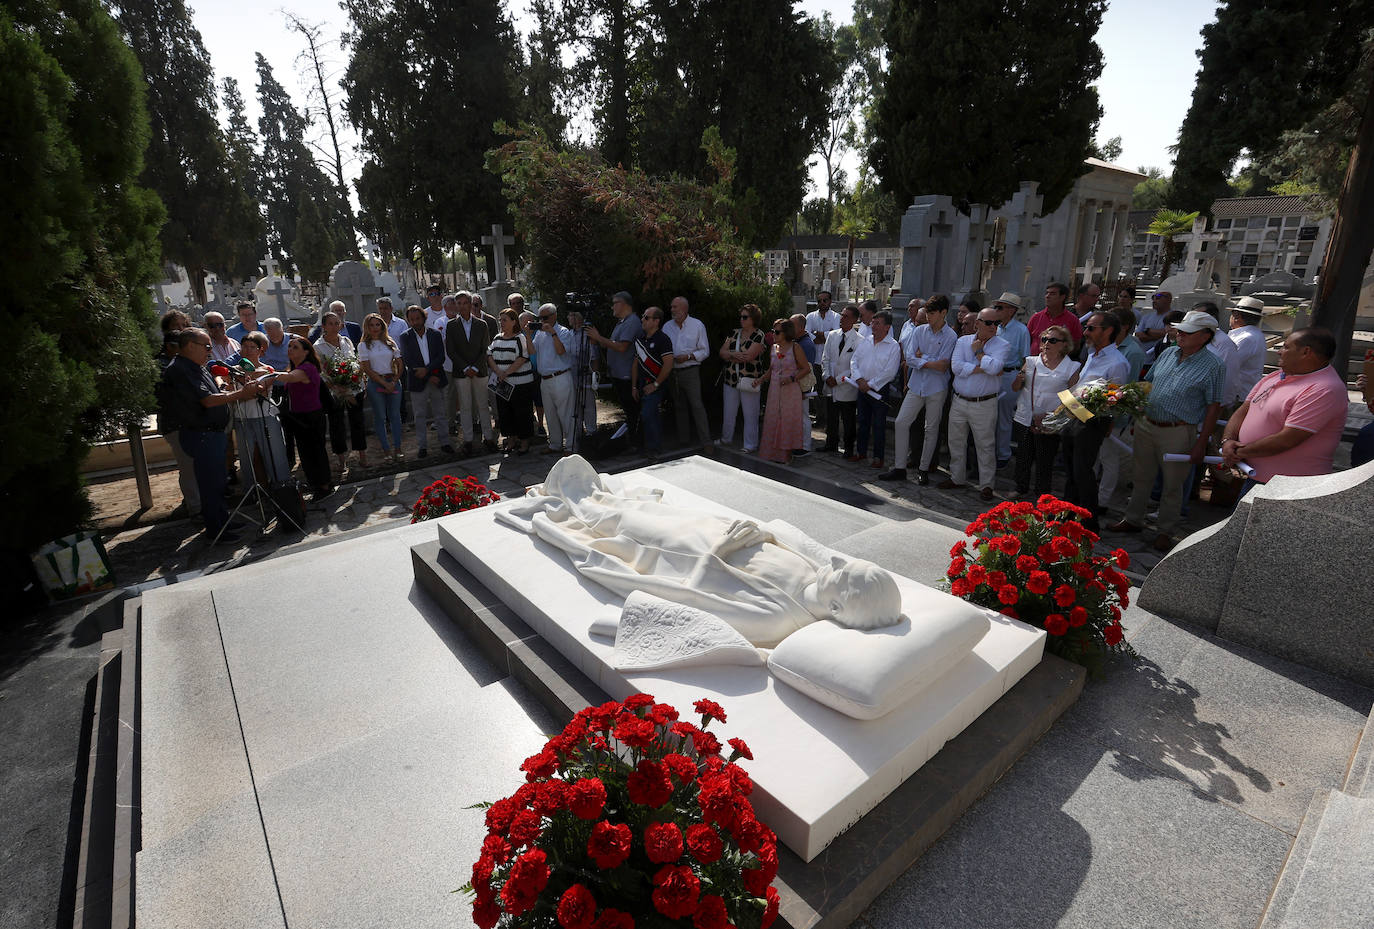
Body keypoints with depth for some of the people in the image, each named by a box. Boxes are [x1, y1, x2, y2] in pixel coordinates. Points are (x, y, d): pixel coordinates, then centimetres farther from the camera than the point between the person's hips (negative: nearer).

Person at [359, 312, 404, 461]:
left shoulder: (390, 343, 10)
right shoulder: (363, 345, 2)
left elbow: (399, 364, 8)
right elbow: (368, 370, -4)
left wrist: (394, 382, -6)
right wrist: (385, 383, -10)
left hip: (393, 381, 2)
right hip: (375, 383, -2)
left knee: (395, 415, 2)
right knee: (380, 417, 2)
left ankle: (397, 448, 8)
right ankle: (386, 450, 7)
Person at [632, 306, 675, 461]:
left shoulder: (663, 339, -11)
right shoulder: (640, 339, 12)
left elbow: (668, 364, -18)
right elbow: (636, 363, 16)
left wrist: (655, 384, -16)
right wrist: (634, 387, 13)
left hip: (654, 385, -8)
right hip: (642, 384, 8)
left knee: (647, 415, -16)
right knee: (651, 416, 14)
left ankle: (652, 449, -5)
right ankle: (658, 446, 26)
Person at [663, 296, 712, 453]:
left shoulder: (697, 325, -1)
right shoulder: (667, 326, 10)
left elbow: (705, 351, 0)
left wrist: (688, 356, -14)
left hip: (690, 371, -4)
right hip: (672, 372, 4)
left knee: (697, 406, -11)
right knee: (680, 406, 11)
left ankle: (706, 442, -10)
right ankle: (682, 440, 20)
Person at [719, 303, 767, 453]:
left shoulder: (759, 336, -7)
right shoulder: (734, 333, 11)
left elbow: (748, 356, -18)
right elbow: (722, 352, 4)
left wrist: (730, 356, -6)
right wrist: (735, 354, -15)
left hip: (749, 381, -6)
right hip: (731, 380, 6)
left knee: (750, 415, 1)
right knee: (728, 413, 15)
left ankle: (751, 445, 11)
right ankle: (725, 439, 32)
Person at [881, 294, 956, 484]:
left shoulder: (950, 337, -8)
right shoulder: (919, 331, 3)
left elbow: (943, 366, -14)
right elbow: (909, 358, -5)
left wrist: (922, 356, -7)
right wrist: (930, 363, -18)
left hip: (936, 389, -3)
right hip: (916, 385, 3)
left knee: (932, 429, 6)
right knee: (901, 422, -1)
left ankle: (923, 469, 19)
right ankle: (899, 468, 7)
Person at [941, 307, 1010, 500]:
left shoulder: (1002, 345, -2)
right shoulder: (963, 341, 5)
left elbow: (994, 367, -22)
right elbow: (956, 367, -10)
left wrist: (978, 352, -8)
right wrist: (982, 368, -14)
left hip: (984, 404, -3)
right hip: (959, 401, 3)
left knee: (985, 445, 2)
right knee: (956, 442, 12)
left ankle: (986, 485, 14)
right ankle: (956, 479, 27)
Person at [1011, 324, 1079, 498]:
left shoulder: (1071, 368, -3)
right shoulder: (1031, 362, 7)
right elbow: (1016, 388, 13)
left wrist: (1050, 415, -18)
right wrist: (1019, 380, -10)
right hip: (1025, 418, 3)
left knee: (1044, 461, 8)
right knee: (1023, 457, 13)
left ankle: (1042, 496, 24)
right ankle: (1021, 489, 31)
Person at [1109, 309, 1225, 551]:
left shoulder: (1213, 366, -9)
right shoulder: (1168, 353, 6)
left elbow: (1213, 407, -9)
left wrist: (1201, 443, -12)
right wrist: (1136, 418, 12)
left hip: (1178, 432, -5)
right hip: (1146, 425, 5)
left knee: (1172, 484, 9)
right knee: (1141, 477, 15)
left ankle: (1164, 531, 22)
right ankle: (1133, 519, 30)